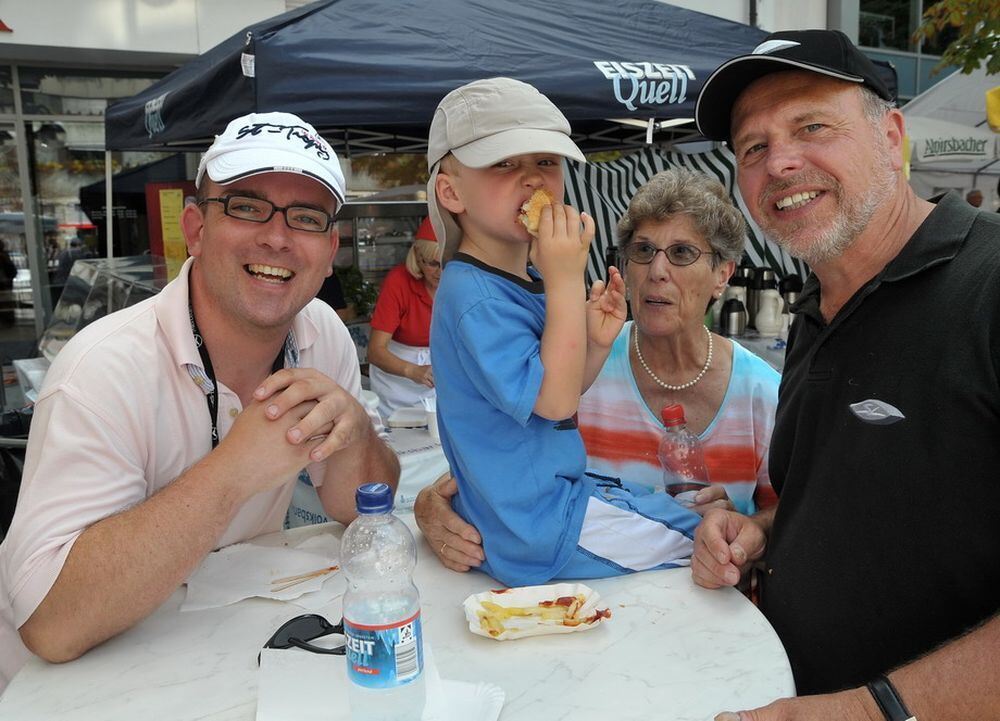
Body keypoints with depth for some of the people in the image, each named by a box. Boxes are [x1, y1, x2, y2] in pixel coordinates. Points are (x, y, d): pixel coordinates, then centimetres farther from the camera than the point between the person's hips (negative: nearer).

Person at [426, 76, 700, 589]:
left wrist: (597, 344, -8)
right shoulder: (472, 295, -27)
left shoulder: (532, 278, 4)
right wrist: (567, 281, -29)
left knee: (675, 504, 25)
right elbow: (552, 401, -29)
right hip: (535, 528, -9)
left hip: (562, 485, 9)